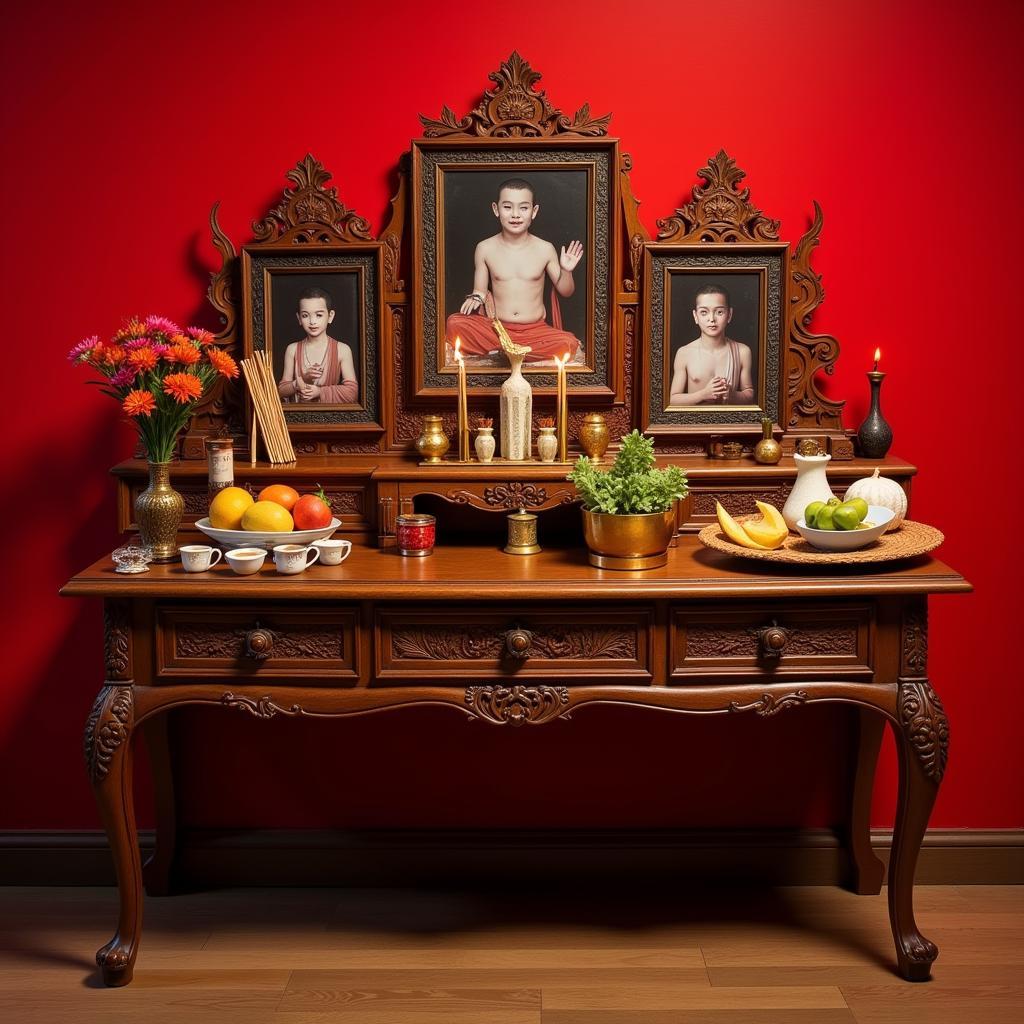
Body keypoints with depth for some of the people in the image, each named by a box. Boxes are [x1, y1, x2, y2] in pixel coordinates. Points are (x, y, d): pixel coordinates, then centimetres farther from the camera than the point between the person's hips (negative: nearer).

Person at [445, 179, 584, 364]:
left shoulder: (545, 249, 0)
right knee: (455, 324, -27)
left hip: (535, 330, 0)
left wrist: (566, 271, -11)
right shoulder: (485, 249, 0)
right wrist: (476, 298, -15)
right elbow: (480, 291, 8)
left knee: (569, 344, -31)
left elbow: (565, 291, 10)